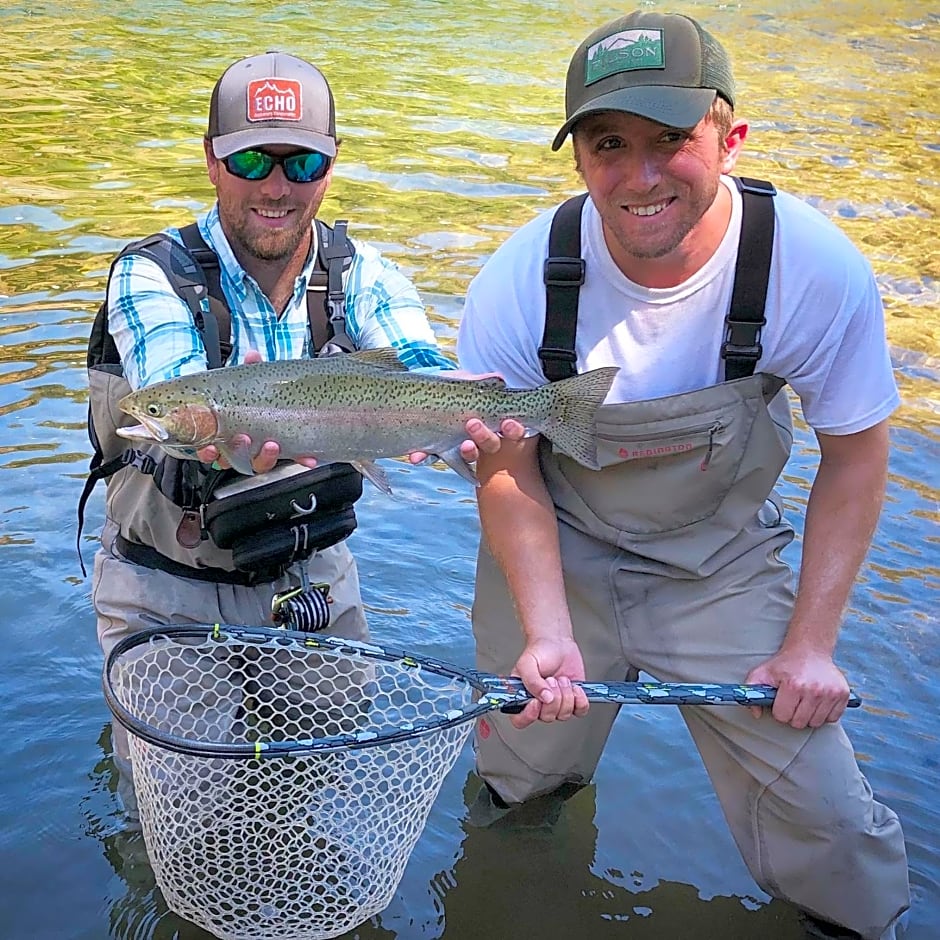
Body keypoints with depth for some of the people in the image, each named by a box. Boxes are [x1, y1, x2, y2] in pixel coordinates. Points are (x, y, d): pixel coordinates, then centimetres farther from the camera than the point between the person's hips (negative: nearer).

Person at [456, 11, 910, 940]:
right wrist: (549, 633, -22)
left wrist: (811, 643, -11)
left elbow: (854, 454, -9)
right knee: (519, 776, 16)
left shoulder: (817, 269, -24)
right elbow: (509, 474, -10)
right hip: (557, 556, 1)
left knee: (821, 823, -2)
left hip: (721, 565, 0)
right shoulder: (518, 285, -24)